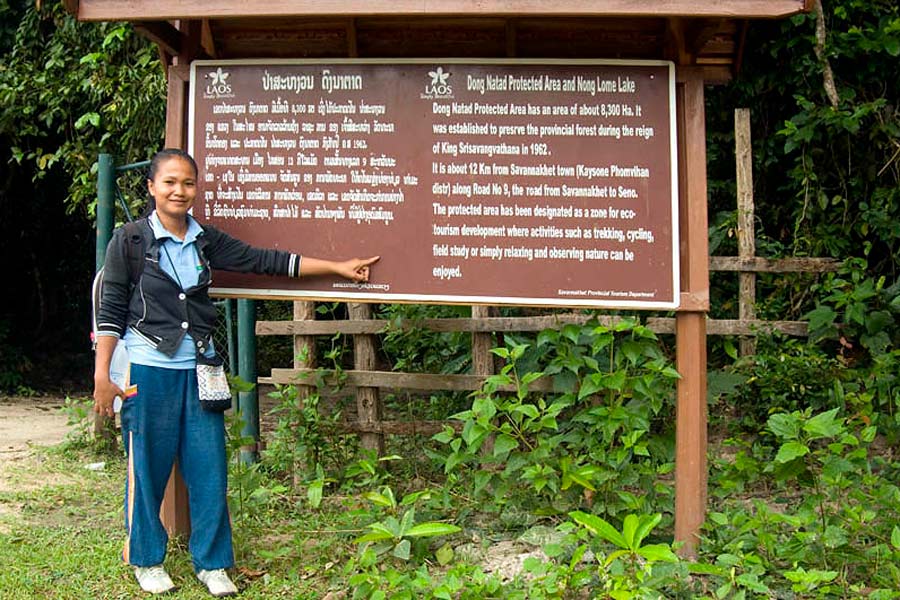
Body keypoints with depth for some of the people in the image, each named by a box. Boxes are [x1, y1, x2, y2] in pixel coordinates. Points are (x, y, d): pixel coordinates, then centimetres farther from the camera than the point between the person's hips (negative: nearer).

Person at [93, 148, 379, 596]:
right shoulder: (130, 240, -4)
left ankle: (211, 562, 17)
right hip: (148, 368, -4)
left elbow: (264, 261, 8)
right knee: (148, 467, 4)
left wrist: (337, 267, 7)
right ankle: (146, 560, 22)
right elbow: (111, 311, -3)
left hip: (198, 366, 4)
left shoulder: (205, 241, 8)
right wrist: (102, 376, -8)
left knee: (208, 466, 4)